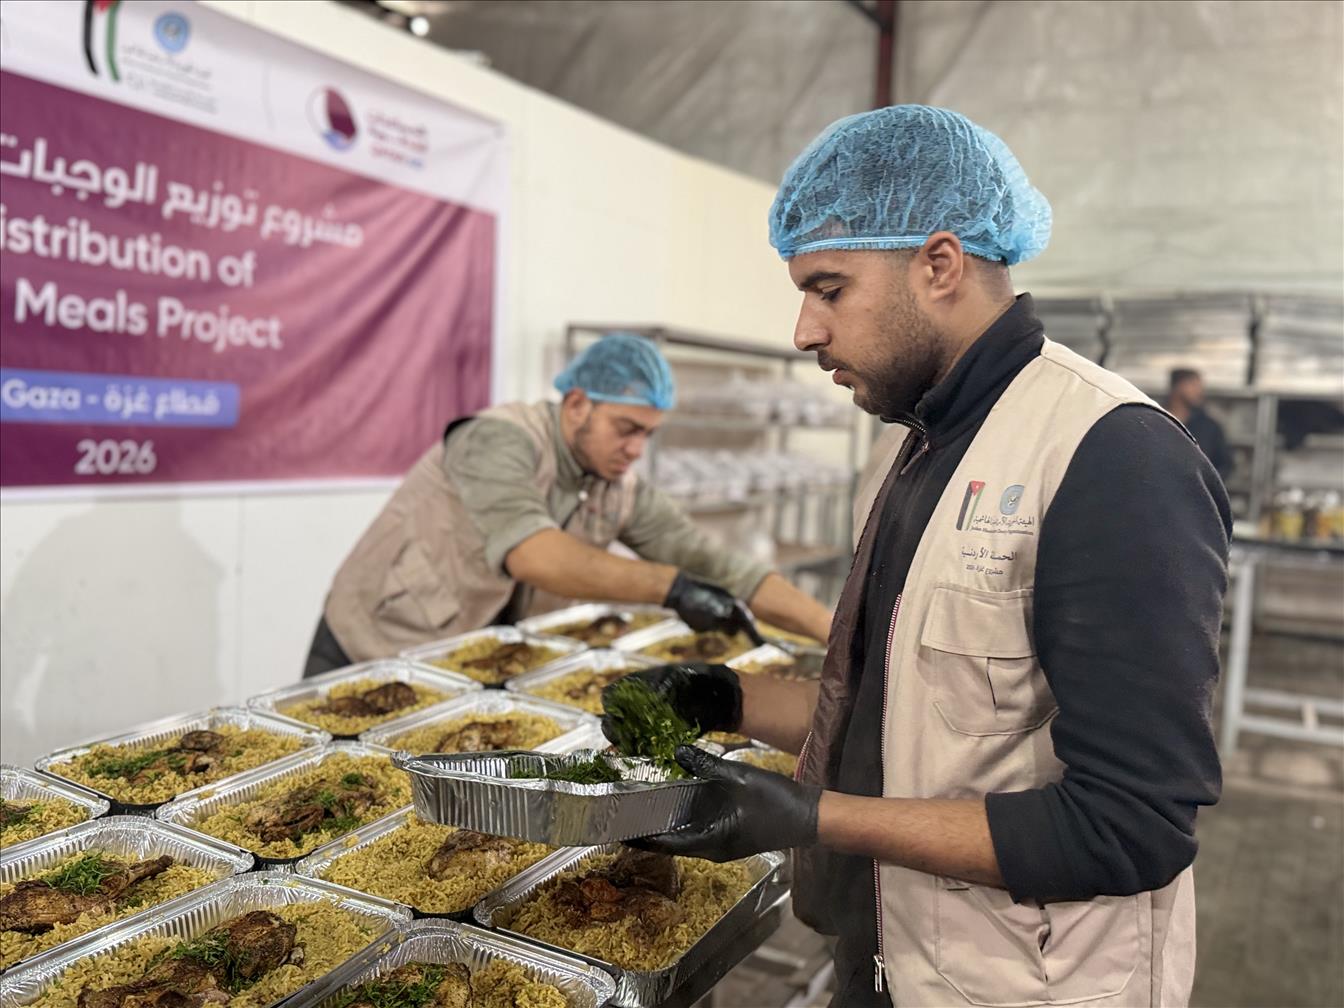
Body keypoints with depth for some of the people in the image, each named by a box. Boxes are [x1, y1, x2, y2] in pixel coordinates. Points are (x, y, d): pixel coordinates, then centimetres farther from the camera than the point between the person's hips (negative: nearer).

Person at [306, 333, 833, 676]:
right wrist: (671, 586, -43)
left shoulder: (622, 493, -6)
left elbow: (719, 567, -8)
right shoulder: (499, 440, -25)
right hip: (369, 657, -5)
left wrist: (837, 631, -15)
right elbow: (533, 555, -43)